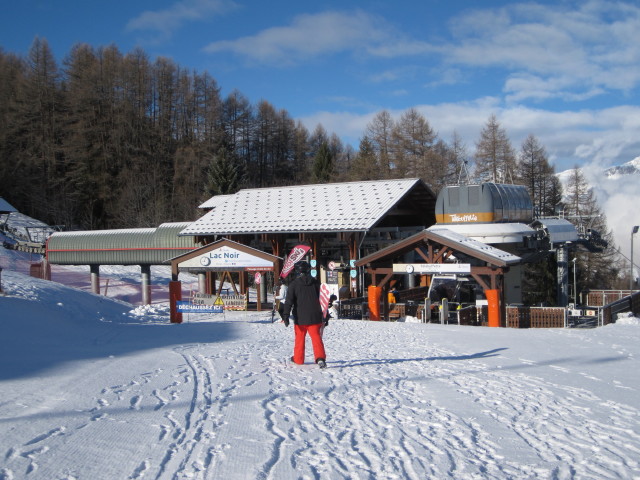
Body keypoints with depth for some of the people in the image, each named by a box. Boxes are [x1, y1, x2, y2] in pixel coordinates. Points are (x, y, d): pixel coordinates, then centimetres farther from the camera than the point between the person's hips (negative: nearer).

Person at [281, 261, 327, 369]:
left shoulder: (294, 284, -5)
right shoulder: (315, 282, 7)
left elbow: (289, 301, -14)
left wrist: (286, 315, -17)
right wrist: (321, 314, 31)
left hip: (300, 317, -1)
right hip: (314, 317, 2)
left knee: (299, 338, 13)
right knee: (316, 337, -3)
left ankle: (298, 359, 22)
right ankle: (320, 358, -20)